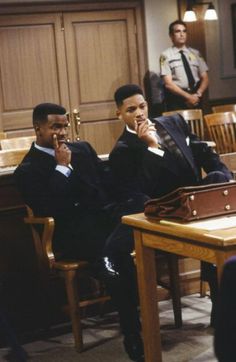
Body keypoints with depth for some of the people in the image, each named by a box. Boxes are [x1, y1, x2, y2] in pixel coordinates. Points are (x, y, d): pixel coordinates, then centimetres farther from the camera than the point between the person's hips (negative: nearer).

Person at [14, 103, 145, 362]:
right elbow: (48, 210, -9)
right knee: (117, 261, -34)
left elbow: (109, 181, 19)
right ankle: (132, 334, -27)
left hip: (107, 215, 5)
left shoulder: (82, 149, 22)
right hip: (75, 231, -5)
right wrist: (62, 167, -5)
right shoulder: (28, 170, 6)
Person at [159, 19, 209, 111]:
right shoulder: (166, 55, -2)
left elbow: (204, 78, 9)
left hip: (196, 99, 3)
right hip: (177, 100, -3)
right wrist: (188, 96, -15)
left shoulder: (195, 53, 10)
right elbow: (168, 83, -8)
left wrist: (198, 94, -9)